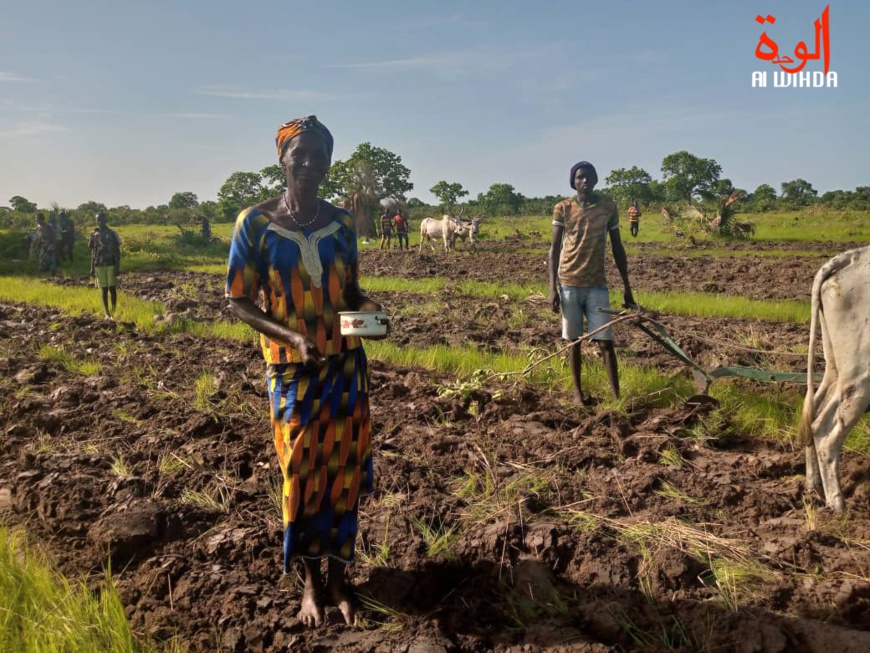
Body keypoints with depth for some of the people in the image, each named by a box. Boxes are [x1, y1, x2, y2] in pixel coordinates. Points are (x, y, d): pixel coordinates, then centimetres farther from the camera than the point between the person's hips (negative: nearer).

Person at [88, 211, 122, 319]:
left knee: (112, 289, -2)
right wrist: (92, 268, 8)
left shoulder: (112, 233, -1)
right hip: (99, 266, 2)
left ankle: (114, 312, 7)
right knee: (104, 290, 5)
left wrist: (117, 267, -8)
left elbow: (117, 251, -2)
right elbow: (93, 252, 11)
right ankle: (107, 313, 11)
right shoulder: (94, 235, 7)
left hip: (111, 265, -2)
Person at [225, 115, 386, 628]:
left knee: (344, 468, 8)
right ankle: (311, 580, 26)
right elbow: (239, 301, -7)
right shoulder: (256, 222, -8)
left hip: (346, 365, 3)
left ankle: (339, 572, 26)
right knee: (301, 473, 6)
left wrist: (370, 309, -12)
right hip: (292, 369, -3)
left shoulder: (343, 222, 2)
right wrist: (293, 337, -22)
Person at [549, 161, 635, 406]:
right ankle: (578, 392, 17)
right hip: (569, 283, -1)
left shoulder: (608, 206, 3)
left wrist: (627, 287, 6)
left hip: (597, 284, 1)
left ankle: (617, 396, 1)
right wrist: (553, 287, -8)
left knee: (605, 340, -2)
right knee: (574, 339, 7)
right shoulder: (562, 208, -1)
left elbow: (617, 247, 8)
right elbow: (554, 249, 0)